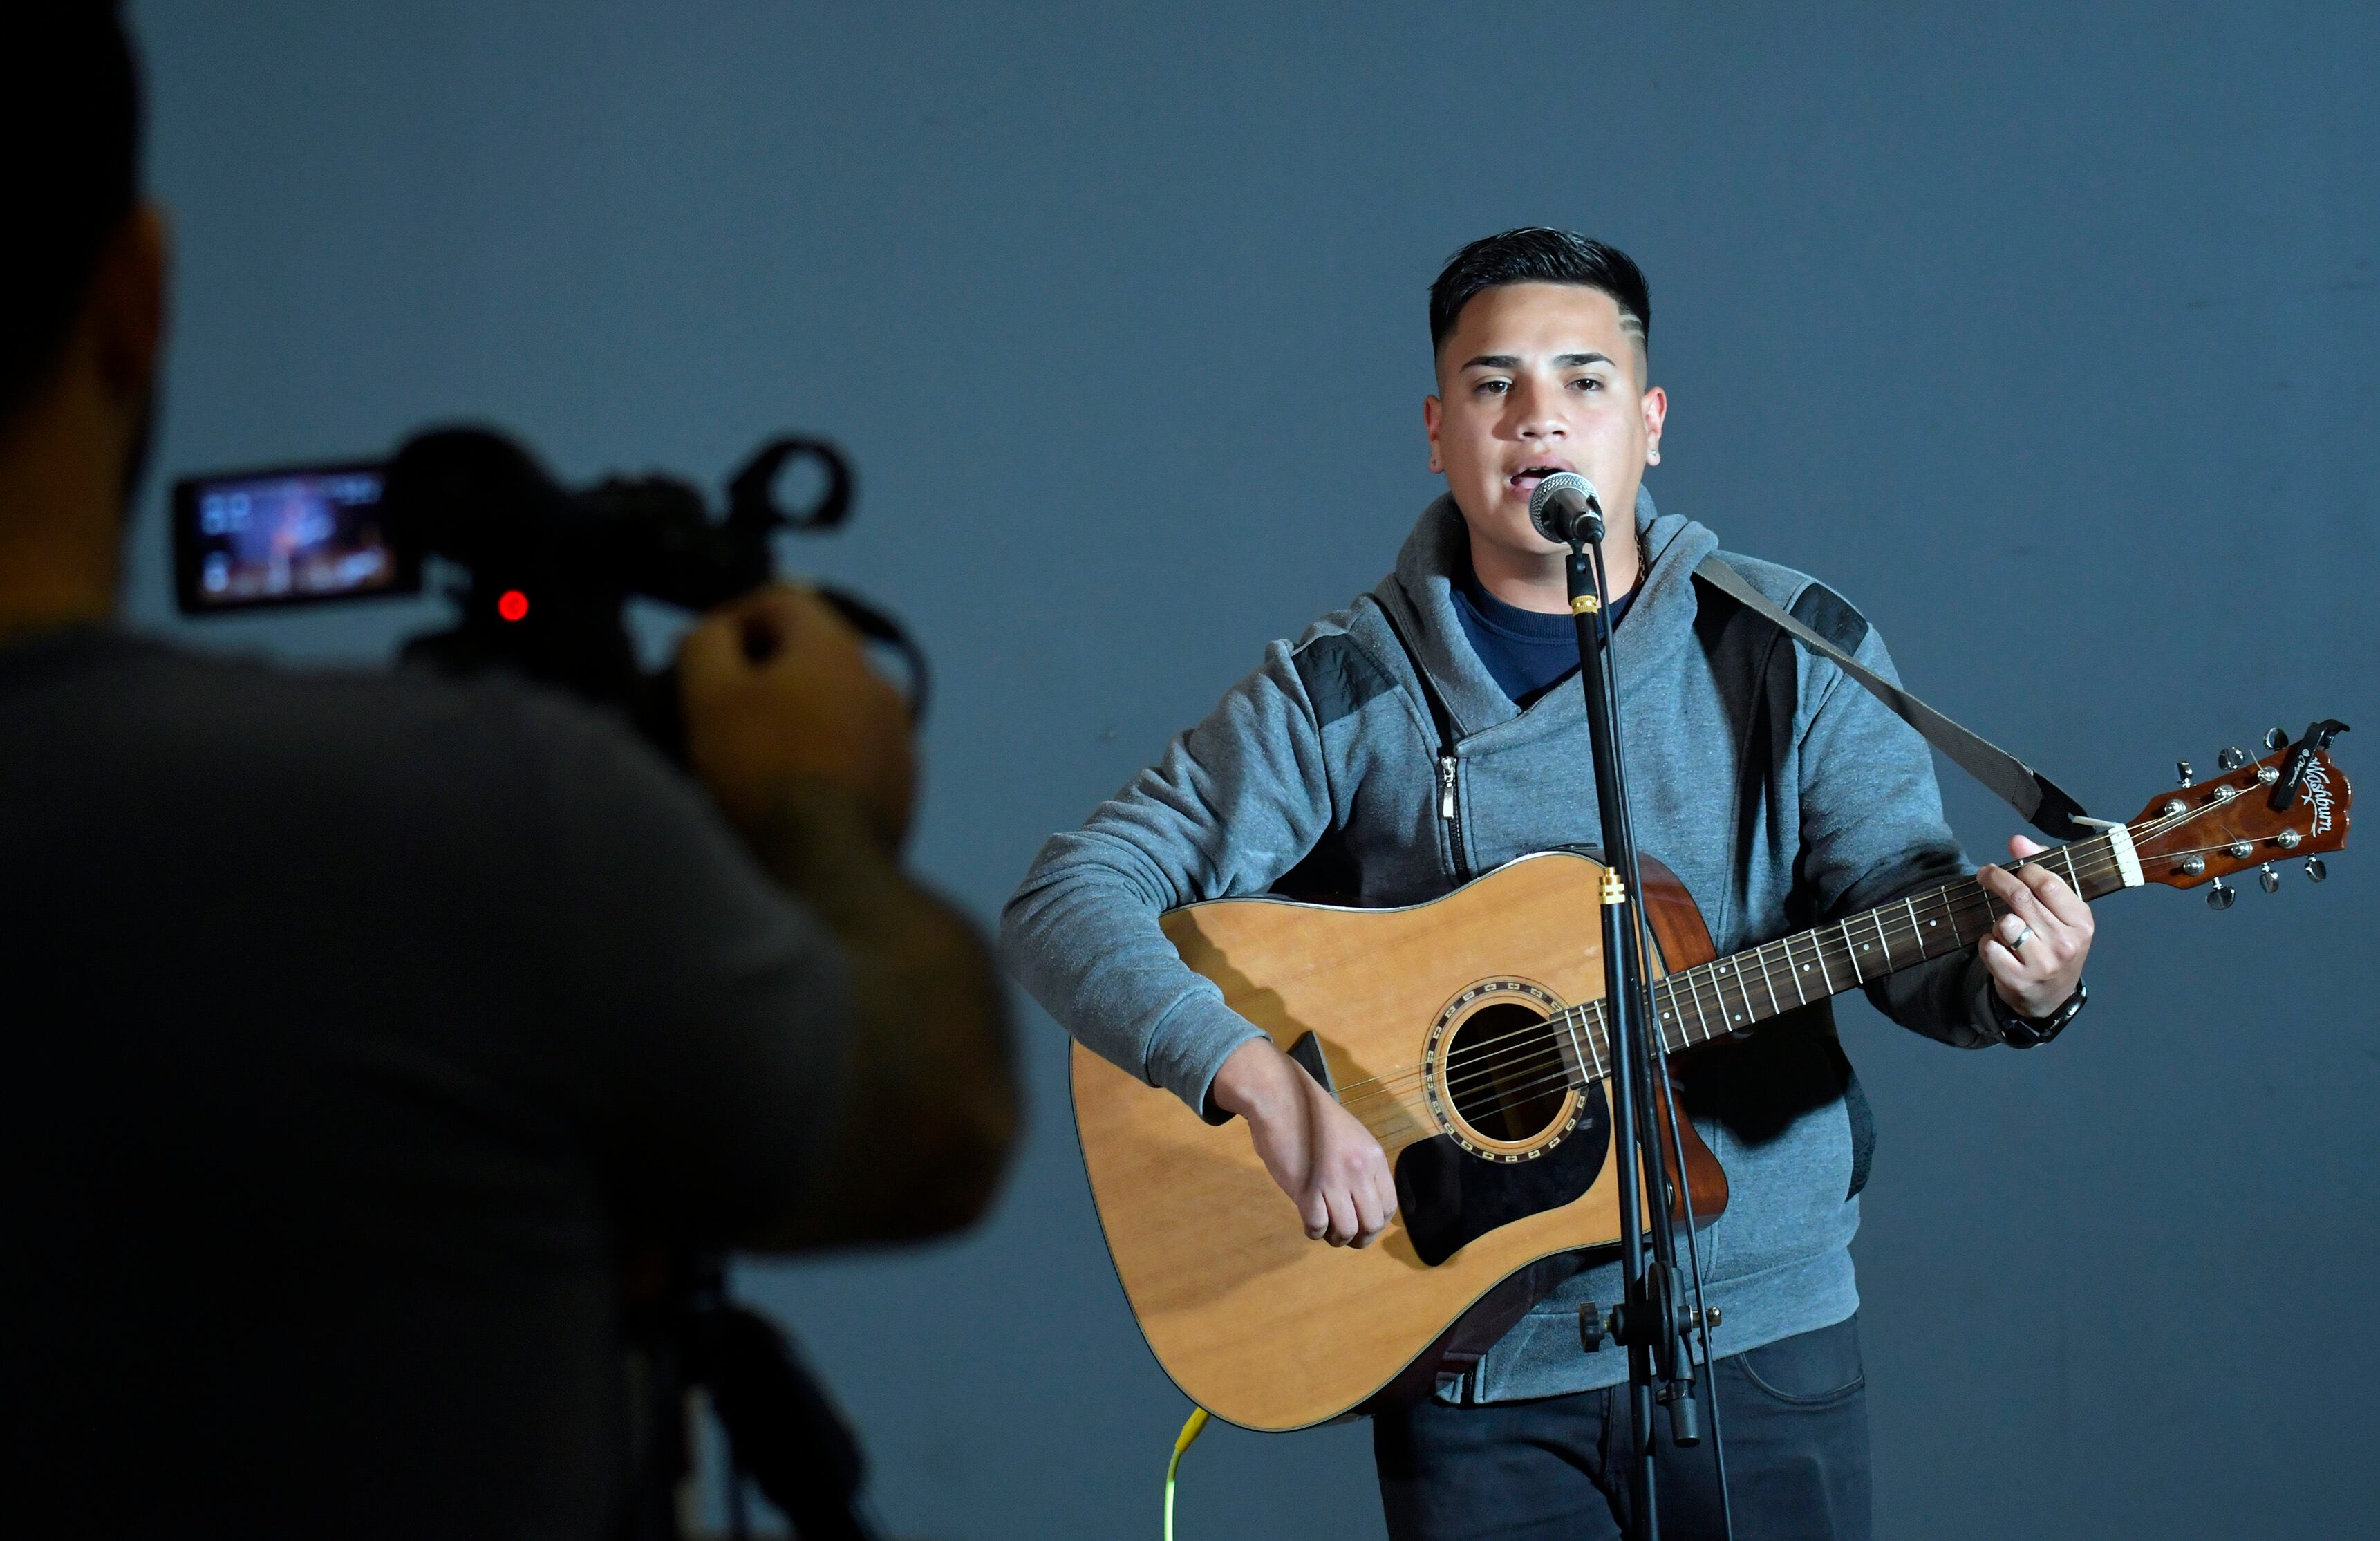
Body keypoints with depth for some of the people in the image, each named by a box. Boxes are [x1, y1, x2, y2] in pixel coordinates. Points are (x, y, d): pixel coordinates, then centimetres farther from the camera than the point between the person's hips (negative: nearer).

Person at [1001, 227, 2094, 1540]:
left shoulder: (1791, 648, 2)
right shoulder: (1343, 692, -3)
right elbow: (1065, 902, -7)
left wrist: (2009, 983, -29)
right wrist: (1265, 1085, -22)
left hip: (1760, 1337, 1)